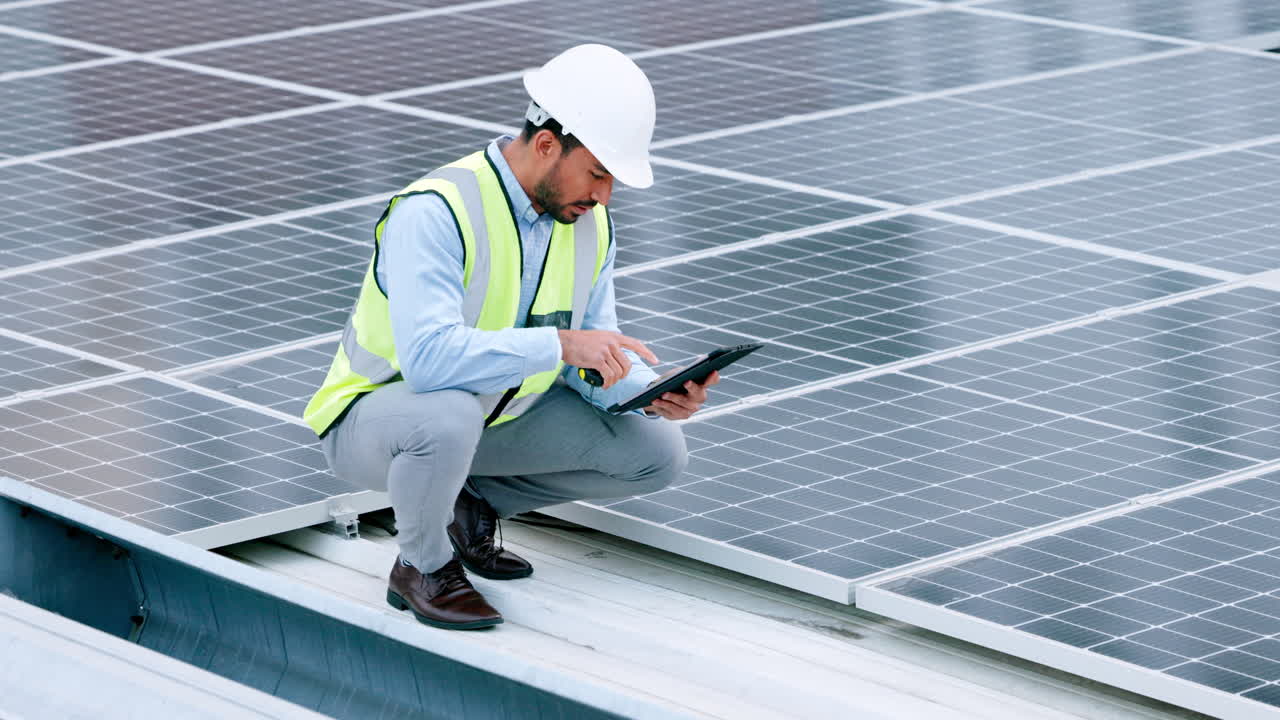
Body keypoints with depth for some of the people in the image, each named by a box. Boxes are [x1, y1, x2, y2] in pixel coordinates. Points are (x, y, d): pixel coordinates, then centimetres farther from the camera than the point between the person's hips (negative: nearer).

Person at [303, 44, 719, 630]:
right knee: (449, 416, -42)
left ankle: (473, 505, 10)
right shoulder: (436, 213, -30)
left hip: (496, 415, 7)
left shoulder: (589, 223, -6)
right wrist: (560, 344, -43)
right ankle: (423, 567, -12)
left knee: (658, 453, -5)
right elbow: (428, 357, -42)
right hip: (376, 413, -7)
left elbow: (595, 358, 0)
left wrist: (655, 396, -21)